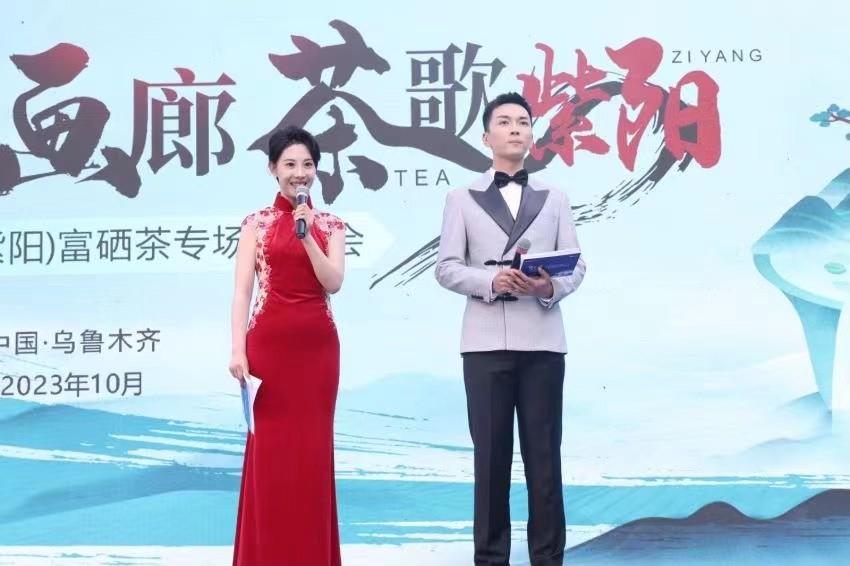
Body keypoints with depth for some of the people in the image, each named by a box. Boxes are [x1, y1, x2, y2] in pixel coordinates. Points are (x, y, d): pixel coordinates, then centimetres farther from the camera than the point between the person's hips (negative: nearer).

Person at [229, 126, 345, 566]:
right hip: (269, 343, -2)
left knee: (312, 450, 5)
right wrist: (238, 349, -14)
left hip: (317, 345, 2)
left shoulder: (330, 225, 9)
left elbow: (333, 283, -4)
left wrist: (307, 237, -13)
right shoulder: (256, 224, 4)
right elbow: (242, 290, -3)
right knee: (269, 450, -1)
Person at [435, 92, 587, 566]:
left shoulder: (554, 199, 14)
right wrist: (491, 281, -15)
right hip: (486, 341, -1)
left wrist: (551, 286, -14)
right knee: (491, 454, 2)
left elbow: (577, 266, 7)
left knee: (544, 454, 3)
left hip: (542, 341, 1)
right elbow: (446, 268, 2)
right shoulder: (463, 199, 9)